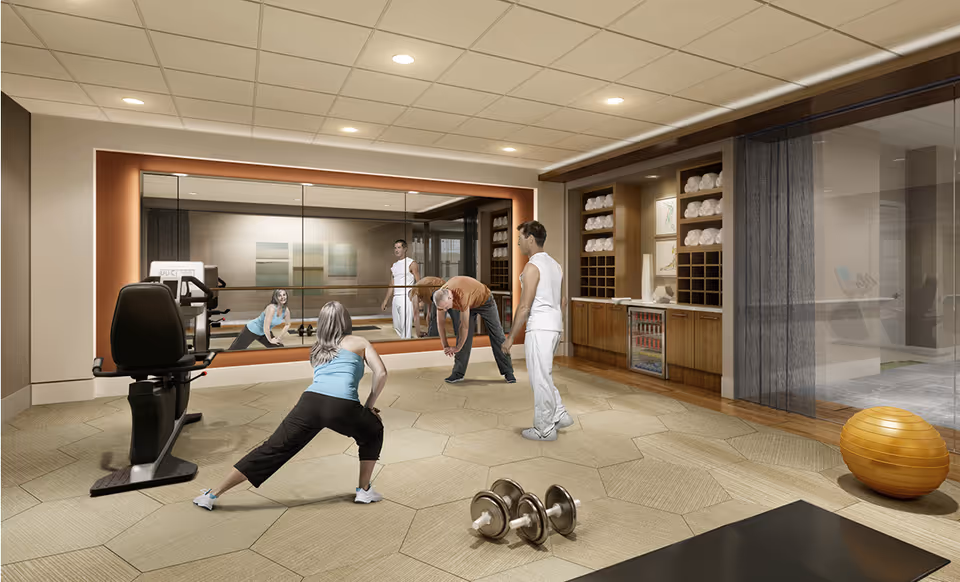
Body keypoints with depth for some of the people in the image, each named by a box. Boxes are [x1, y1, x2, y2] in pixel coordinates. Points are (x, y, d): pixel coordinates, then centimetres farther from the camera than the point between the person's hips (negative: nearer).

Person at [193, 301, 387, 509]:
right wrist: (369, 406, 17)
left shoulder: (316, 350, 31)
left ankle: (213, 494, 18)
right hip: (341, 406, -3)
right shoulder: (359, 342, 17)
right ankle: (364, 491, 24)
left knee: (272, 450, 14)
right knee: (373, 433, 25)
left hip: (310, 401, 3)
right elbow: (381, 373, 6)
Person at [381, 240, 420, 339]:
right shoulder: (393, 266, 17)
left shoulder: (412, 264, -2)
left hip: (406, 298, -7)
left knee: (405, 326, -8)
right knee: (396, 327, 11)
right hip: (396, 298, 7)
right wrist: (385, 301, 17)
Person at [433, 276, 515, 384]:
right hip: (468, 304, 5)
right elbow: (440, 322, -13)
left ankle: (508, 372, 8)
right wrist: (445, 346, -12)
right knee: (463, 335, -3)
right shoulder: (441, 297, -25)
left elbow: (465, 326, -36)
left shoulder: (461, 296, -45)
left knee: (497, 335, 0)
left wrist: (458, 348, -26)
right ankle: (458, 373, 3)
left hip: (484, 299, -5)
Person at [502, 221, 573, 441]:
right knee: (543, 376, 21)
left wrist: (510, 338, -12)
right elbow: (563, 301, 17)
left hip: (539, 329, -9)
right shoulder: (555, 265, 13)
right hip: (555, 326, 9)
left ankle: (545, 430, 13)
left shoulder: (532, 267, -15)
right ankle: (560, 416, 23)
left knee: (540, 379, 1)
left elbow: (525, 307, -18)